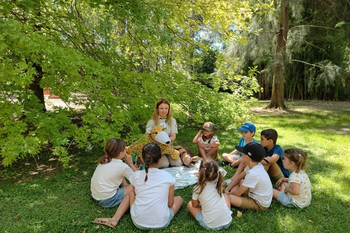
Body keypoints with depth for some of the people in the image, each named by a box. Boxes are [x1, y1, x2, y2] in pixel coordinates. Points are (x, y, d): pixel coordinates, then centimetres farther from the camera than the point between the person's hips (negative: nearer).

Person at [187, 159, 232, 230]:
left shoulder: (197, 189, -15)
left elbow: (195, 205, 4)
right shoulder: (218, 184, -5)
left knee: (190, 204, 17)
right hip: (227, 222, 4)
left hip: (210, 226, -4)